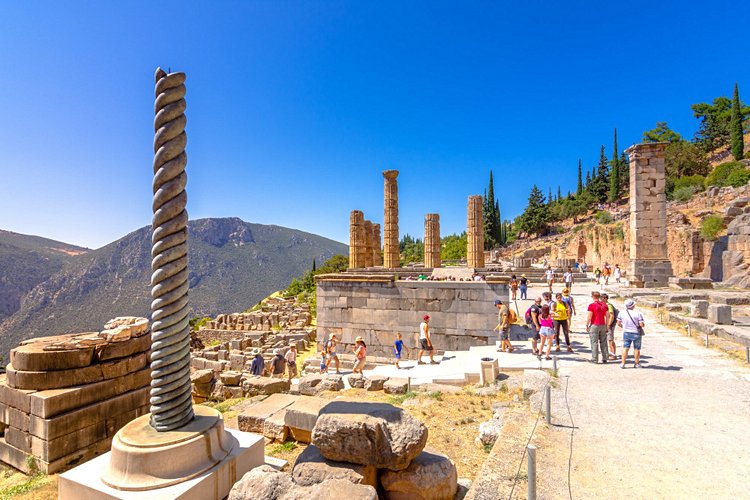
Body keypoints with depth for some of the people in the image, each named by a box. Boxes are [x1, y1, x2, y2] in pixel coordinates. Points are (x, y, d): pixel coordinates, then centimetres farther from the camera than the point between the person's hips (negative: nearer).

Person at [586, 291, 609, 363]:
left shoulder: (592, 305, -11)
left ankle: (594, 359, 1)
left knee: (594, 343, -1)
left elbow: (589, 317, -12)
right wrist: (607, 326, 16)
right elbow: (607, 316, 9)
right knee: (603, 342, 12)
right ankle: (604, 359, 16)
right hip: (603, 325, 5)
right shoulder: (604, 305, 6)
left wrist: (587, 325, -3)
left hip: (594, 325, -5)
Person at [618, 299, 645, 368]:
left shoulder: (621, 313, -5)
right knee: (637, 349, 12)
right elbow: (642, 324, -17)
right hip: (636, 333, -2)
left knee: (625, 348, 8)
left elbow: (618, 323, -1)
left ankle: (622, 363, 5)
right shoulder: (638, 314, -16)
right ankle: (637, 364, 22)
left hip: (626, 333, 3)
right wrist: (643, 324, 6)